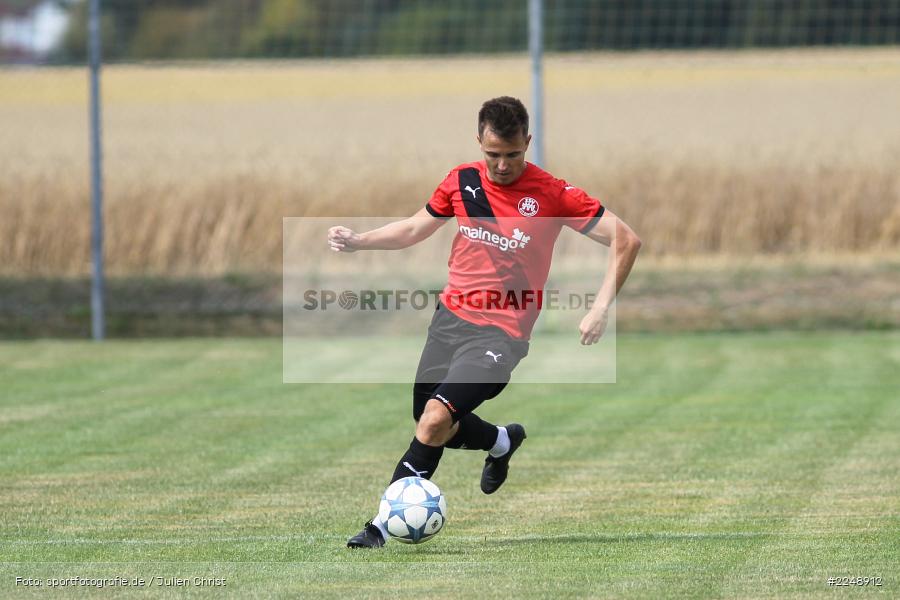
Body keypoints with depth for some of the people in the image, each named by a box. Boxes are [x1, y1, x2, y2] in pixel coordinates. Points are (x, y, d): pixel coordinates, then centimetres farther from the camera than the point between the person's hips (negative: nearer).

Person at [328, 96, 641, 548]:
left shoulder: (551, 195, -10)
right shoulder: (461, 181, 3)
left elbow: (626, 240, -8)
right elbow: (415, 228, 20)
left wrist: (600, 309, -15)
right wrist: (358, 241, 6)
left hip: (501, 331, -6)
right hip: (450, 318, 6)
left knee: (435, 419, -21)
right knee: (429, 422, 12)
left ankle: (383, 526, -14)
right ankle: (503, 442, 44)